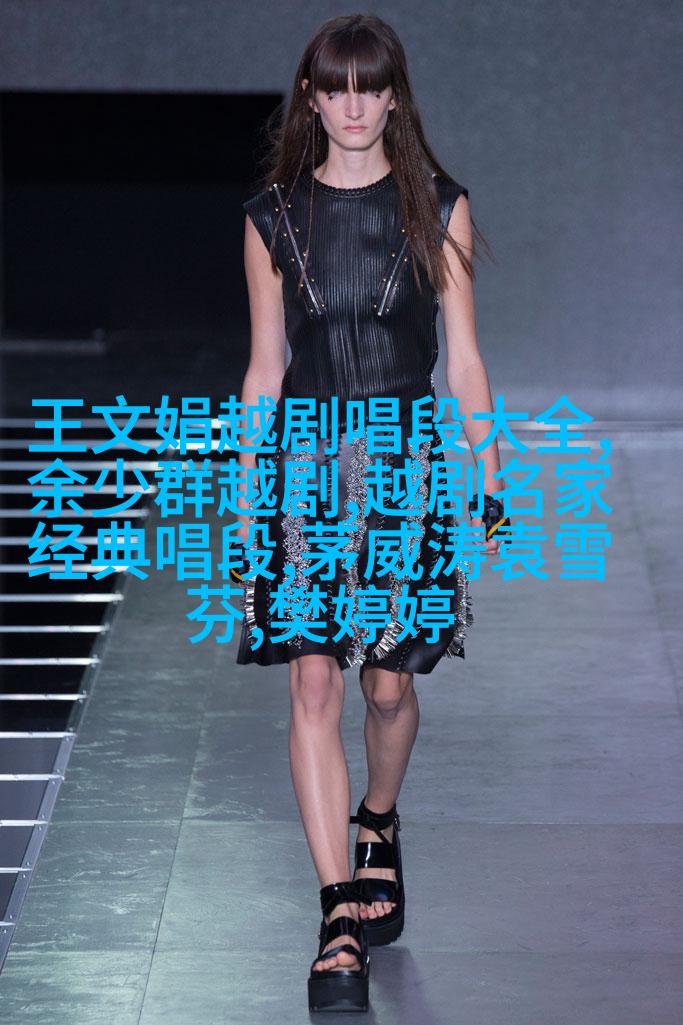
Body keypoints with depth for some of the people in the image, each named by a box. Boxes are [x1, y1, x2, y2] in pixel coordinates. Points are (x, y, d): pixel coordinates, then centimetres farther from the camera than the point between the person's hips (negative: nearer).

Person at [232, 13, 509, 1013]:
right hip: (306, 458, 0)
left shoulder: (438, 209, 2)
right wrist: (247, 500, 6)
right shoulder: (274, 217, 5)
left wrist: (489, 483, 2)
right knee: (313, 685, -9)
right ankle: (343, 915, -8)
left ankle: (378, 828, 39)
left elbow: (463, 359, 5)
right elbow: (264, 369, 8)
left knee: (389, 684, 7)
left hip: (405, 457, 0)